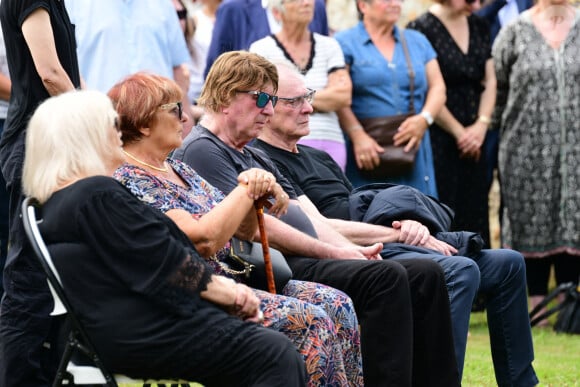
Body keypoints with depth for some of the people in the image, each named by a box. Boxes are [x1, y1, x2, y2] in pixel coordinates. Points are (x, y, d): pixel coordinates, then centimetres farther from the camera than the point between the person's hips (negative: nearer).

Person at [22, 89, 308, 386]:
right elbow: (164, 263, -13)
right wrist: (224, 290, 1)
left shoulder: (56, 201, 18)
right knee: (275, 353, -17)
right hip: (143, 332, -11)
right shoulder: (99, 195, -15)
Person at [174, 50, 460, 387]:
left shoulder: (250, 157, 28)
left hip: (309, 259, 10)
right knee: (385, 278, -29)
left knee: (426, 276, -1)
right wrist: (334, 254, -12)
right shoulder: (203, 150, -4)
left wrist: (353, 251, 3)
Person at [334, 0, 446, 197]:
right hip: (366, 150, -4)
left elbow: (437, 88, 14)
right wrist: (357, 135, -19)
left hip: (412, 148, 4)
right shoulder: (345, 43, 3)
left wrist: (424, 118, -6)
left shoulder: (418, 42, 19)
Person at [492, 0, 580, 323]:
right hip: (528, 148, -1)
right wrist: (501, 128, 2)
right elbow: (496, 87, 5)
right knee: (531, 222, 3)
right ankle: (537, 301, 12)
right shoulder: (516, 32, 1)